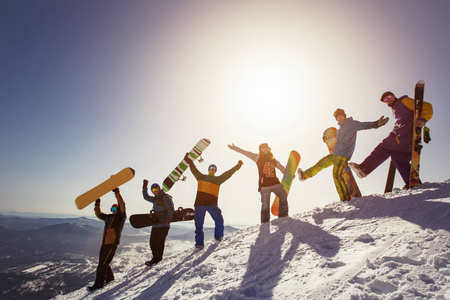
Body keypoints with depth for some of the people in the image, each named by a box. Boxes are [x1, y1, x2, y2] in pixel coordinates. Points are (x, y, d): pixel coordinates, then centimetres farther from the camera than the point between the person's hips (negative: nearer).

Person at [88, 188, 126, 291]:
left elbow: (122, 205, -17)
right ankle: (110, 278, 32)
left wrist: (117, 193, -21)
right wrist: (97, 205, 24)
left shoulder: (121, 216, -1)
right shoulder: (108, 217, 20)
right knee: (102, 262, 15)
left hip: (112, 243, -8)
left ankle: (99, 283, 1)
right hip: (104, 243, 8)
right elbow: (99, 214, 34)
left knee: (103, 264, -8)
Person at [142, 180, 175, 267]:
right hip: (155, 224, 8)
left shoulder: (165, 197, -5)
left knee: (159, 242, -7)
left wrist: (168, 220, -18)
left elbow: (171, 208, -12)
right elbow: (146, 196, 32)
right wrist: (145, 186, 23)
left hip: (163, 225, -8)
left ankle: (156, 259, -1)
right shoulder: (155, 199, 19)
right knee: (152, 242, 6)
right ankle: (156, 258, 17)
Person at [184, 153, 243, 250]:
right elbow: (194, 170, 8)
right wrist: (189, 161, -4)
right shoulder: (201, 177, 18)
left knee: (219, 221, -5)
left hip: (212, 203, 1)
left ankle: (218, 236, 16)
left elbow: (227, 174, 13)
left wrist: (236, 167, 8)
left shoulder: (218, 179, 18)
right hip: (200, 203, -1)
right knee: (198, 224, 2)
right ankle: (199, 243, 14)